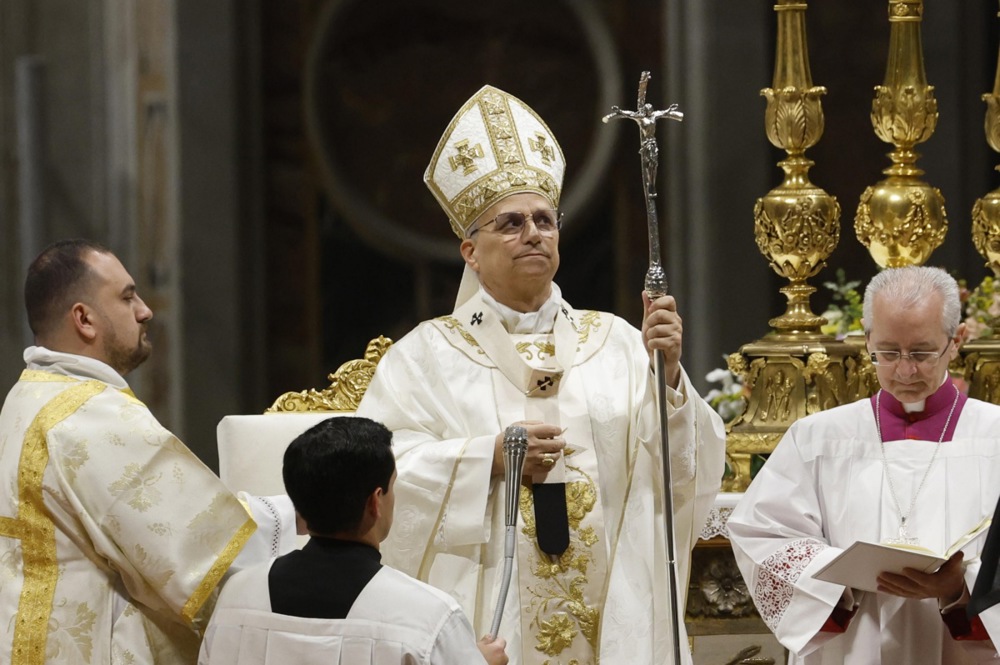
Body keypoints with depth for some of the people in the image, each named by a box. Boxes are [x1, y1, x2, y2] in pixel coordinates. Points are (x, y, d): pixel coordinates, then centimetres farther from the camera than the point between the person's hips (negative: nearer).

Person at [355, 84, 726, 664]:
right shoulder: (427, 354, 3)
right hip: (487, 617, -2)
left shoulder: (615, 342, 7)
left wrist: (668, 373, -17)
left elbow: (691, 466, -1)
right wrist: (489, 458, -19)